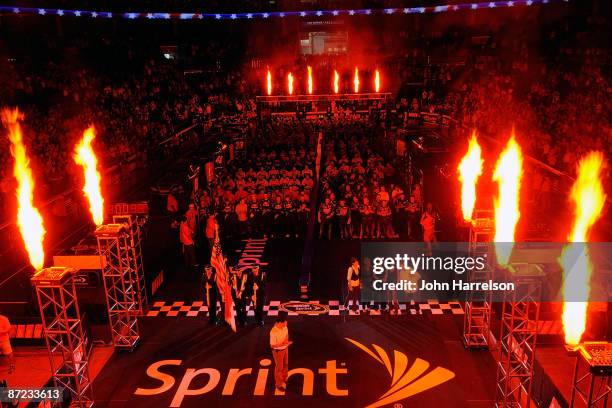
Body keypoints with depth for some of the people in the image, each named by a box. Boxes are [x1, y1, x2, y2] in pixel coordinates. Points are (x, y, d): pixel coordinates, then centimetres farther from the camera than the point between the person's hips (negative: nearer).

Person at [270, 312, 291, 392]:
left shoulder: (284, 327, -13)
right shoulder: (273, 332, -33)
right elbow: (272, 345, -25)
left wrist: (287, 342, -12)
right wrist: (283, 344, -33)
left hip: (285, 349, 7)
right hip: (278, 351, -7)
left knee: (285, 365, 25)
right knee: (279, 367, 13)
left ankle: (284, 379, 50)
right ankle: (279, 384, 34)